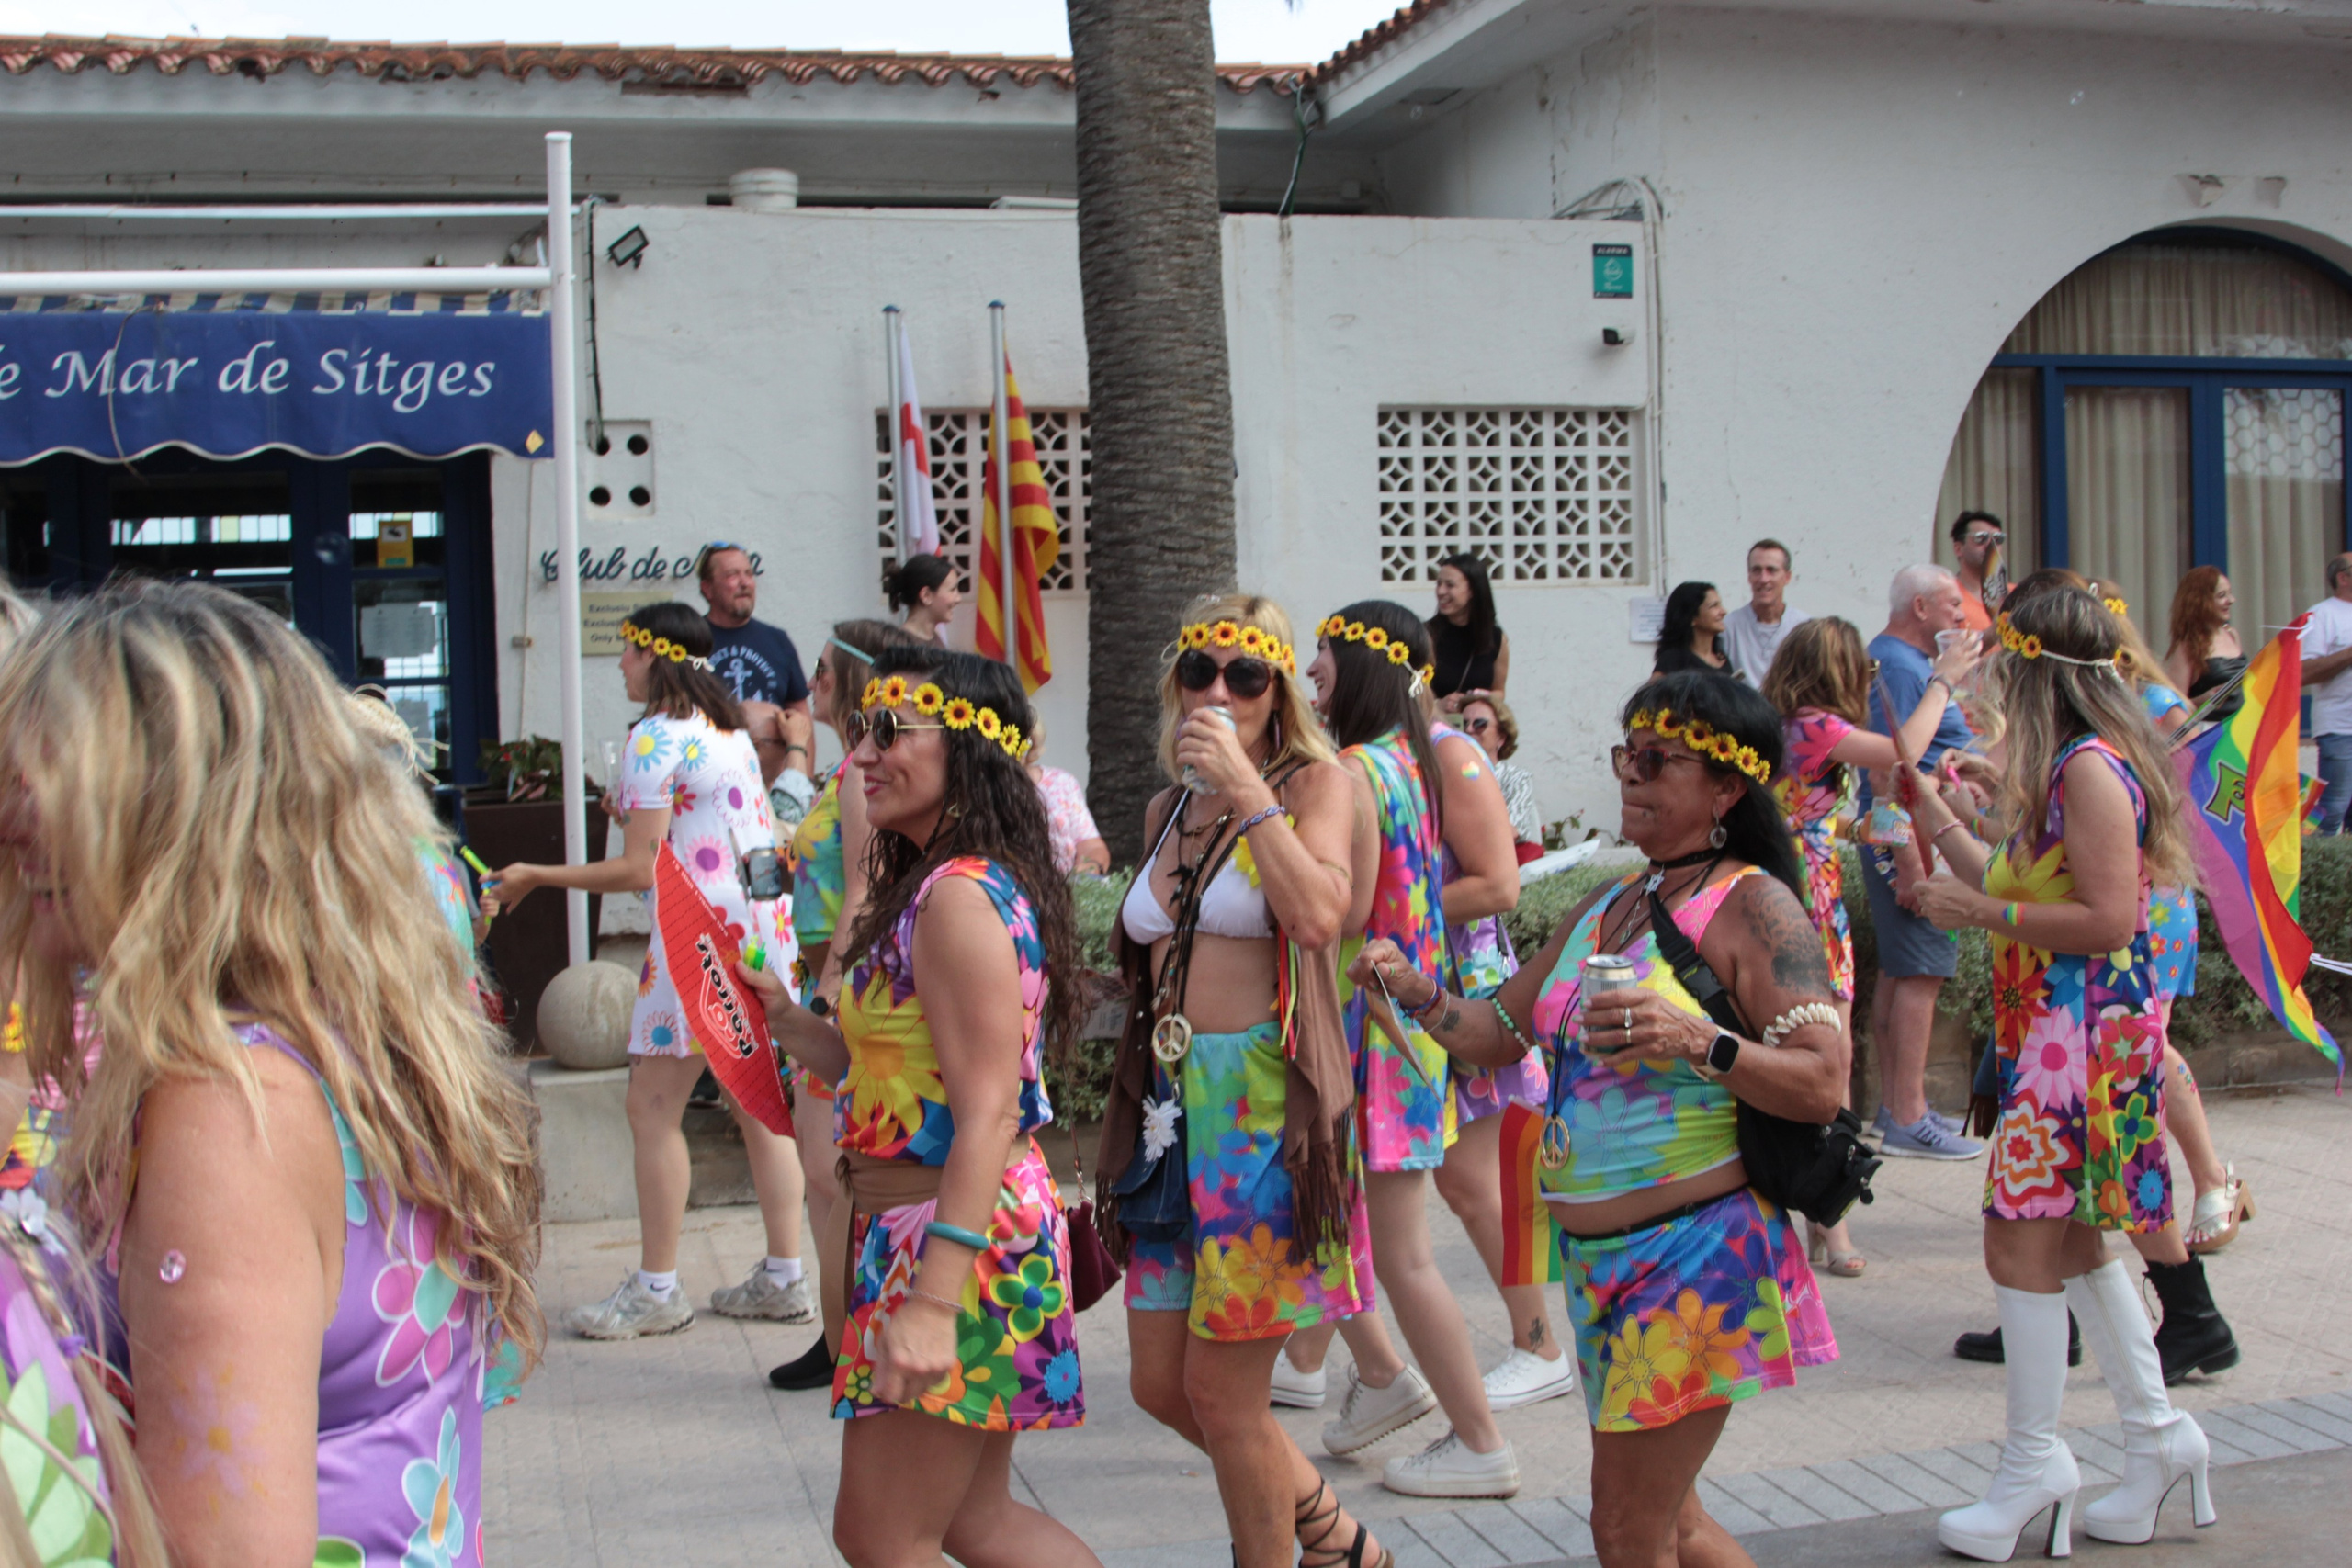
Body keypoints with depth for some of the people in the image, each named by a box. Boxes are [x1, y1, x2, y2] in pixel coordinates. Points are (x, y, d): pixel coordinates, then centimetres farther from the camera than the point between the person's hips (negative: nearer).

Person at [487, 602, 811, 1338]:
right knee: (758, 1104, 11)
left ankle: (656, 1289, 4)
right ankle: (783, 1276, 15)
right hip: (763, 927, 9)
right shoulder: (727, 727, 16)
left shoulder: (655, 737, -11)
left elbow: (639, 870, -14)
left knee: (653, 1106, -1)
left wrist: (535, 877, -6)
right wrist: (636, 817, 22)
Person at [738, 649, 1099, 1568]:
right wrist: (786, 1021, 6)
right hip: (904, 1225, 10)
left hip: (954, 1235, -10)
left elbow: (987, 1115, -25)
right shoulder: (927, 885, 12)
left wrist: (933, 1302, -29)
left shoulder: (959, 898, -20)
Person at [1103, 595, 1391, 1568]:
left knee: (1221, 1388, -3)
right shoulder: (1167, 809, 16)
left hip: (1268, 1102, -7)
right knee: (1160, 1384, 10)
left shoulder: (1316, 783, -2)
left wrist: (1246, 786, -18)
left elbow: (1318, 916, -21)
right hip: (1171, 1099, 7)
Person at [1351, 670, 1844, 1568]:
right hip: (1600, 1251, 8)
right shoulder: (1602, 909, 14)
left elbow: (1823, 1084, -17)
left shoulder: (1752, 905, -10)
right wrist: (1417, 993, 3)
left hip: (1696, 1250, -8)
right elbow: (1502, 1033, 20)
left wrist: (1701, 1044, -31)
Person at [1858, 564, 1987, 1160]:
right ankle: (1907, 1121, -8)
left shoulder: (1906, 661, 18)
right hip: (1912, 838, -11)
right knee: (1920, 974, -9)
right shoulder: (1899, 666, -15)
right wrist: (1911, 860, -26)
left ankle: (1895, 1106, 21)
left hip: (1916, 840, 11)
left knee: (1900, 972, 14)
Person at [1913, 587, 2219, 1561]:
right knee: (2075, 1241, 16)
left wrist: (1981, 913, -17)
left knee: (2022, 1242, -6)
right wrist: (1933, 813, 25)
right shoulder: (2075, 767, 14)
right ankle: (2155, 1434, 25)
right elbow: (2016, 887, 20)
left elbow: (2107, 920, -22)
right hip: (2055, 1031, 11)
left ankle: (2033, 1465, 3)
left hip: (2084, 1035, -11)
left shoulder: (2090, 767, -17)